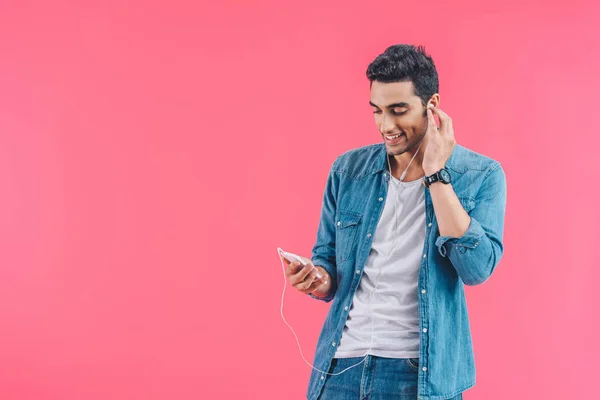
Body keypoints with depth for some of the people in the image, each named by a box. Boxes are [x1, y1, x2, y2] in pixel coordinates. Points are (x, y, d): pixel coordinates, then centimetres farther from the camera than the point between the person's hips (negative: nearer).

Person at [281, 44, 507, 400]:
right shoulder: (347, 170, 3)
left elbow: (477, 268, -17)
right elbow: (327, 260, 11)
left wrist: (436, 174, -17)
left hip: (423, 371, -2)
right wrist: (320, 279, -12)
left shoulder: (481, 176, -5)